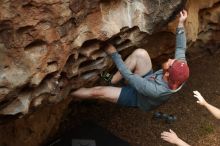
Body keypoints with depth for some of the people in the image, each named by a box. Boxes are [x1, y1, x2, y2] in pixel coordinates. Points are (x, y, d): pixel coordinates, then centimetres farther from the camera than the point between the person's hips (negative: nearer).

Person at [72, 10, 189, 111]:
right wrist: (181, 24, -14)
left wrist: (114, 54, -27)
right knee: (140, 53, -19)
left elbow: (128, 76, -35)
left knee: (97, 91, -9)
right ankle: (111, 80, 1)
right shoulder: (179, 76, -30)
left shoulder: (154, 90, -46)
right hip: (148, 80, 6)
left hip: (138, 97, -5)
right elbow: (181, 49, -12)